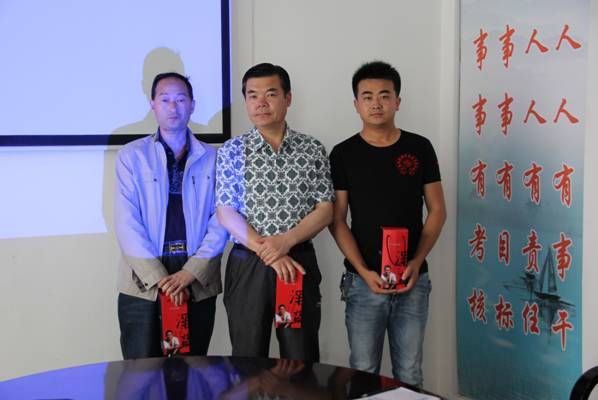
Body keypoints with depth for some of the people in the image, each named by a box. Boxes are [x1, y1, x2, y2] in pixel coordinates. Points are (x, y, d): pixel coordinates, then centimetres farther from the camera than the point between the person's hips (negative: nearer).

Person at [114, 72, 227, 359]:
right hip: (143, 284, -1)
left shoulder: (212, 158, 7)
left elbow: (220, 220, 2)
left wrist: (190, 273, -10)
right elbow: (127, 223, -4)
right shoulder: (131, 156, 3)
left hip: (199, 285, 1)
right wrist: (161, 279, -12)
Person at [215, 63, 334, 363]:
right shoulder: (232, 151, 1)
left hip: (299, 263, 1)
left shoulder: (312, 150, 4)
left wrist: (285, 241, -17)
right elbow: (226, 213, -5)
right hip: (247, 266, 0)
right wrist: (268, 253, -16)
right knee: (248, 360, 9)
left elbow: (325, 210, -1)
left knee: (302, 360, 7)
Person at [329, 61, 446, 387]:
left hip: (413, 280, 1)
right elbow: (337, 220, -1)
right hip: (364, 280, -1)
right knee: (363, 371, 6)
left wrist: (417, 262, -8)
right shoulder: (343, 154, 0)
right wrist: (364, 271, -12)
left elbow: (437, 210, 5)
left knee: (409, 373, 9)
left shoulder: (419, 148, 3)